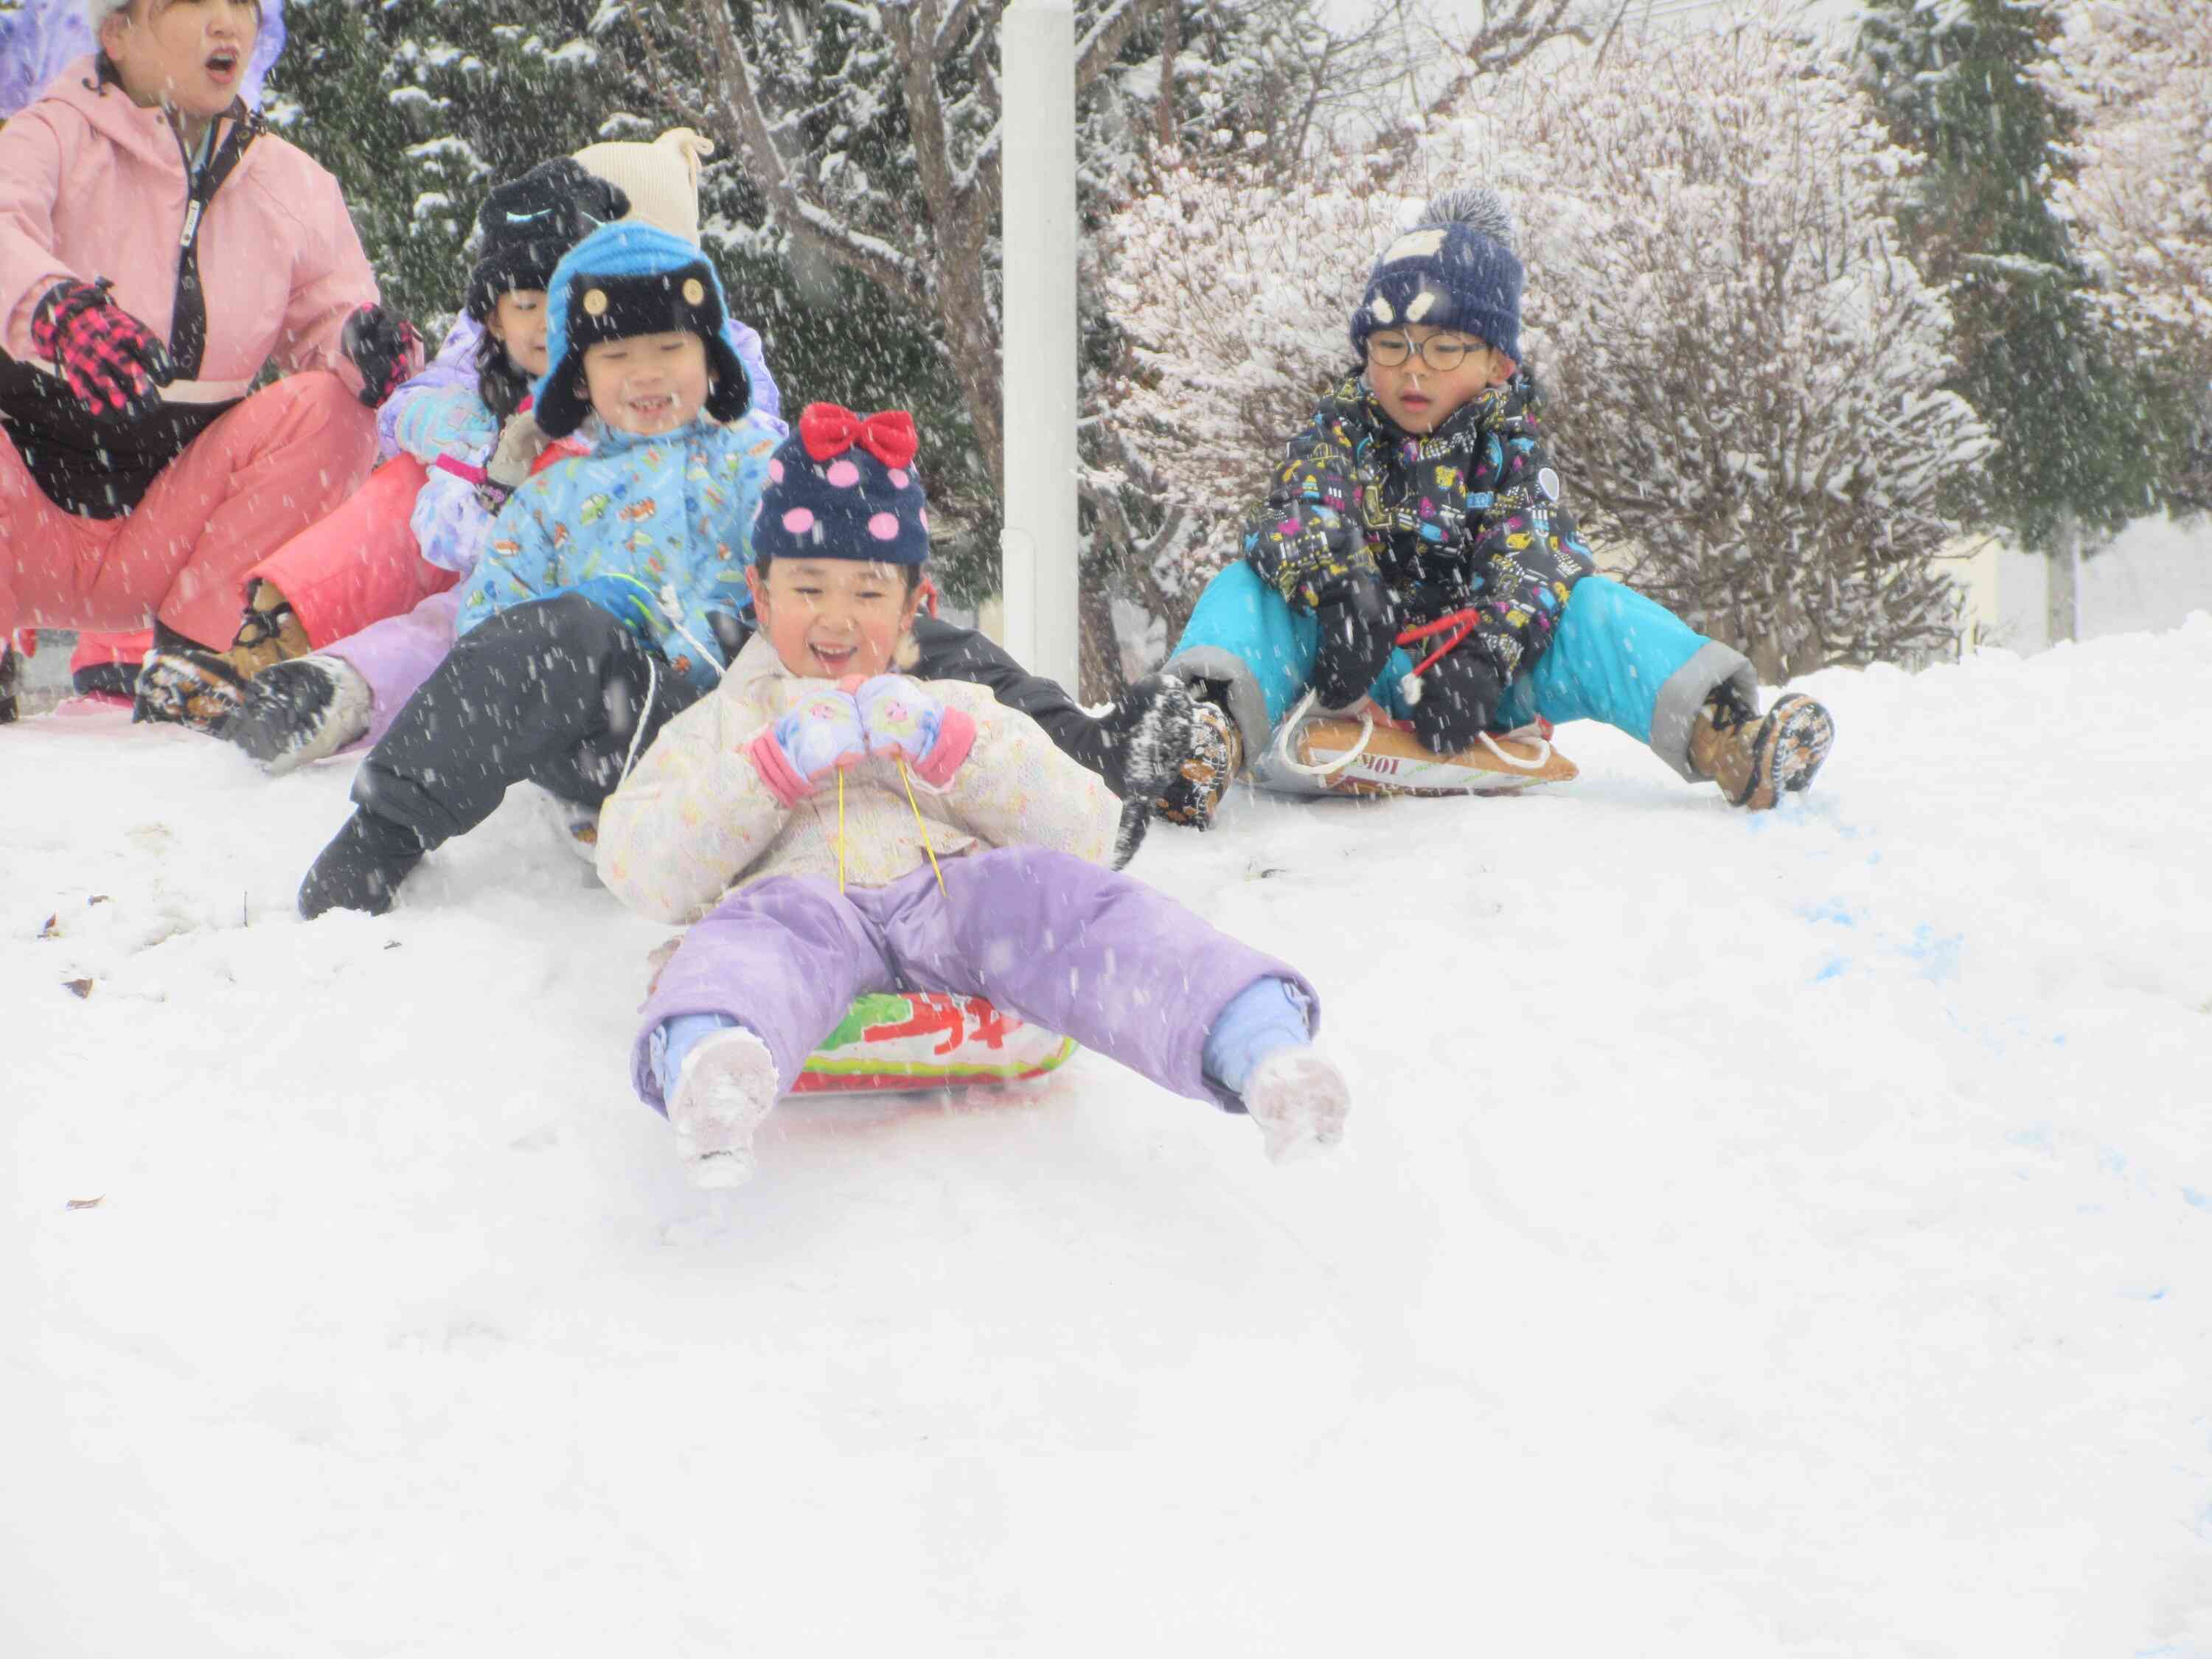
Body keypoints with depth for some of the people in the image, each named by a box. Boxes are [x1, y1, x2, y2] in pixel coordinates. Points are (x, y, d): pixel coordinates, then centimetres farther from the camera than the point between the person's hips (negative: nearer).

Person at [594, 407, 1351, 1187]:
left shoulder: (957, 710, 37)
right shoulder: (721, 724, 33)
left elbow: (1085, 834, 20)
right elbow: (643, 873, 13)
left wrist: (951, 749, 5)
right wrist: (778, 766, 2)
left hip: (958, 895, 2)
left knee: (1056, 893, -32)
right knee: (769, 920, -39)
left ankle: (1257, 1043, -57)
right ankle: (711, 1070, -75)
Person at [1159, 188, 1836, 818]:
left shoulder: (1510, 447, 6)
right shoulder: (1341, 430, 6)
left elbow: (1533, 558, -11)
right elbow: (1297, 514, -15)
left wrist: (1483, 657, -32)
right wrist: (1339, 593, -39)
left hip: (1473, 684, 1)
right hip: (1361, 671, -1)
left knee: (1591, 610, -20)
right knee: (1250, 586, -23)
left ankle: (1722, 739, -41)